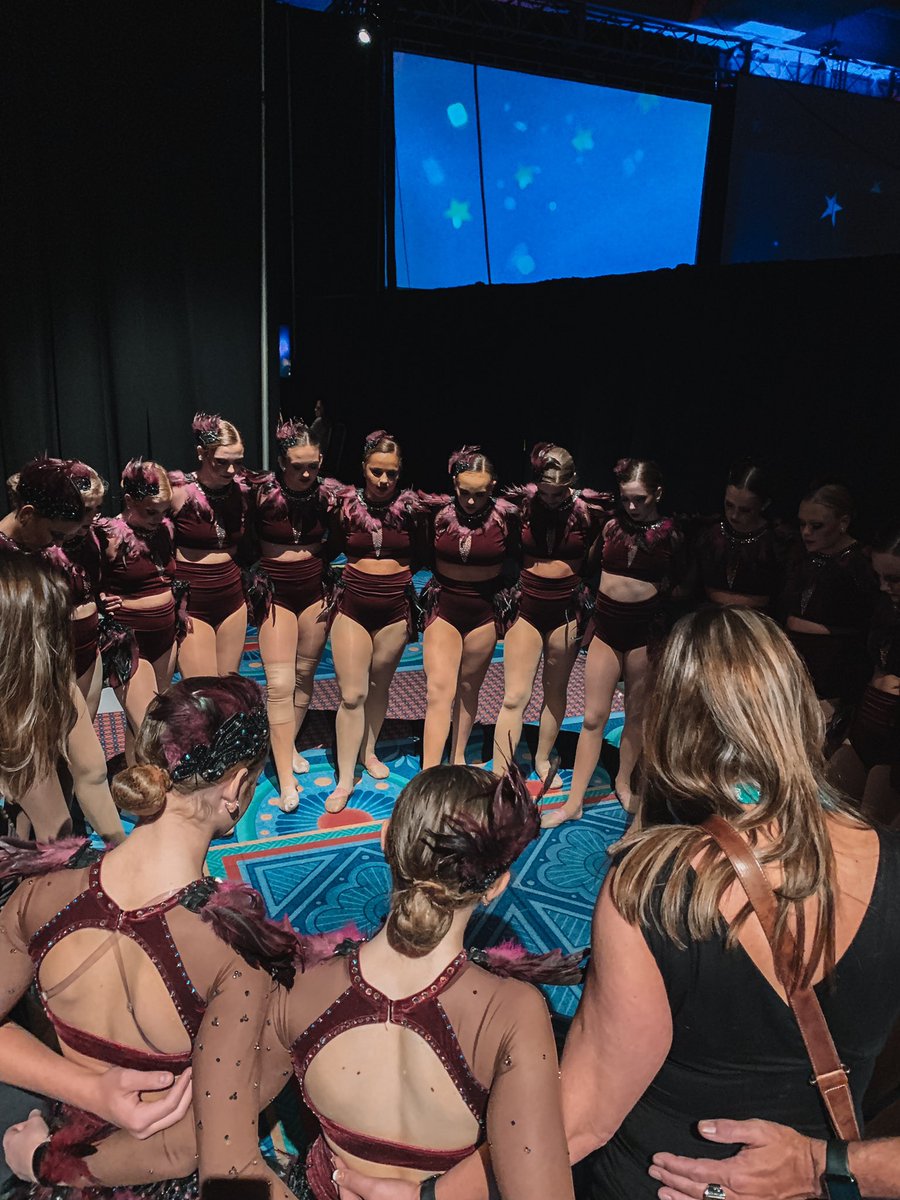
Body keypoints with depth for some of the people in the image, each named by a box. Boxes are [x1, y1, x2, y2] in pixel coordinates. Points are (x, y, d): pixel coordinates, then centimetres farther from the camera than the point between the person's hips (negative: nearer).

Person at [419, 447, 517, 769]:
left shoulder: (505, 516, -10)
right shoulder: (438, 511, -9)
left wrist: (509, 600, 4)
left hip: (485, 610, 1)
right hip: (443, 607, 0)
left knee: (468, 687, 13)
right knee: (439, 692, -8)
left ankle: (458, 757, 32)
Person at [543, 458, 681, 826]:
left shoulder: (669, 533, -3)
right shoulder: (610, 524, 0)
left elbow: (679, 583, 8)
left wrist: (658, 589, -7)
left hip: (645, 626, -1)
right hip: (606, 623, 1)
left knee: (636, 712, 13)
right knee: (594, 716, 3)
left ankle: (624, 782, 35)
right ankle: (574, 802, 10)